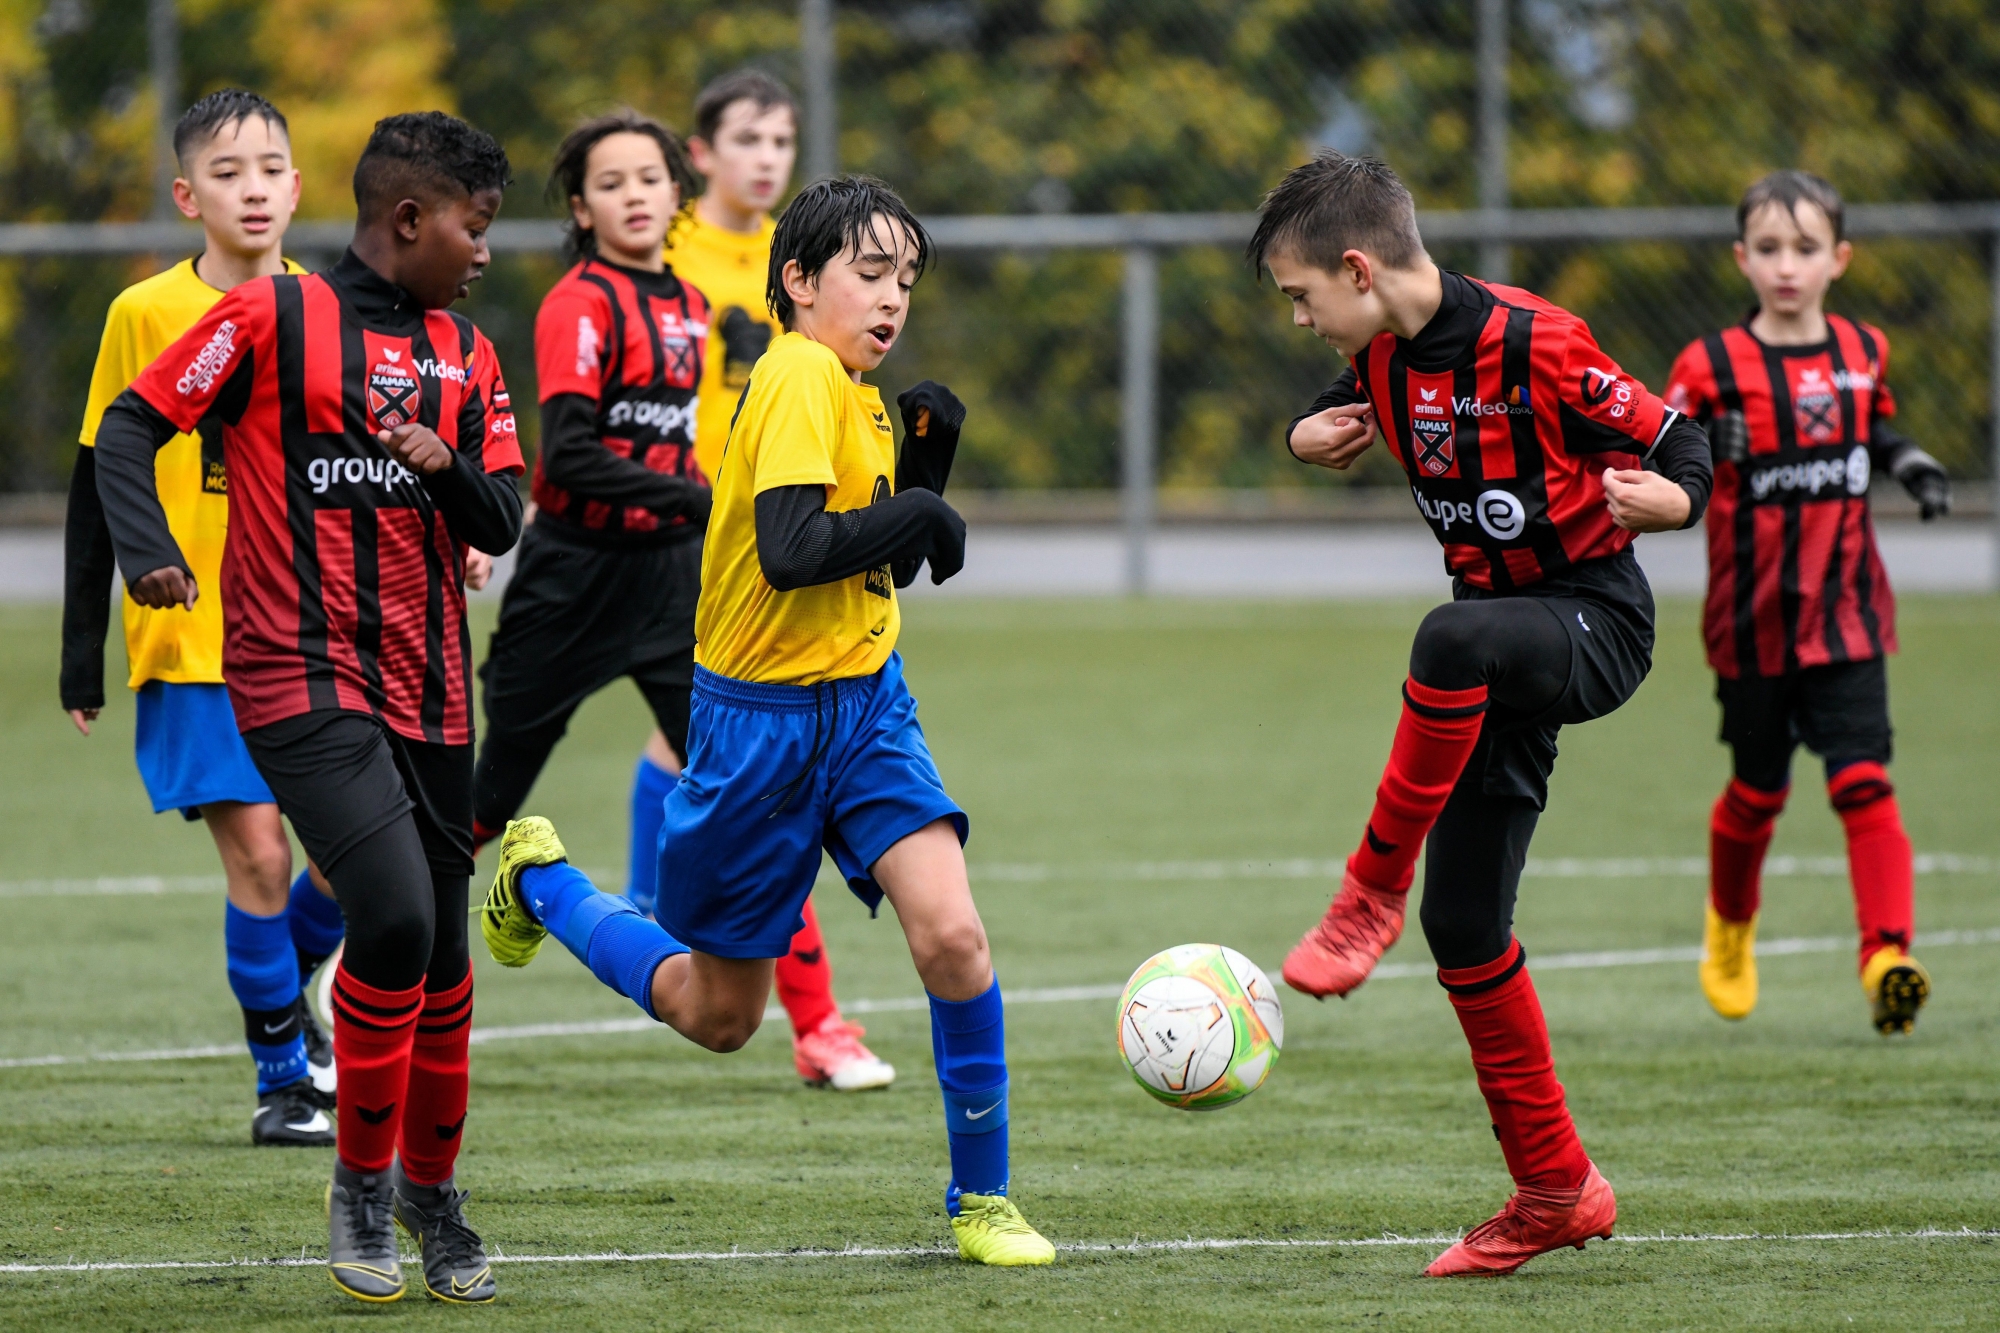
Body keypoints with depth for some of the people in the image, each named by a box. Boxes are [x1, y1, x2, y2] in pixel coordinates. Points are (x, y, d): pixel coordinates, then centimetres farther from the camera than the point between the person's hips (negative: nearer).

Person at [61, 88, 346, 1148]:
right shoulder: (145, 316, -3)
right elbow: (98, 493, 1)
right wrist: (82, 655, 0)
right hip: (194, 640, -3)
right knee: (257, 850, -10)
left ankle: (283, 978, 29)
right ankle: (283, 1076, 6)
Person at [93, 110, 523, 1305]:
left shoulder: (469, 357, 15)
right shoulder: (275, 317, -2)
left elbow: (502, 526, 12)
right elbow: (133, 424, -1)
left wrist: (448, 468, -9)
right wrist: (148, 548, -17)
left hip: (429, 689, 6)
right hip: (302, 679, -6)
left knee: (441, 953, 8)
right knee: (394, 915, -21)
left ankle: (430, 1187, 28)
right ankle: (362, 1181, -3)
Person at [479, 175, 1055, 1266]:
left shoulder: (848, 390, 8)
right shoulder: (801, 376, -19)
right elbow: (790, 551, -30)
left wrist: (928, 458, 1)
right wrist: (920, 518, -17)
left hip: (865, 698, 7)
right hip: (762, 717, -7)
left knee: (950, 933, -15)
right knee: (717, 1015, 10)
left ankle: (980, 1197, -2)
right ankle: (539, 880, 37)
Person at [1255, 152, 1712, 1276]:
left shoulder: (1534, 347, -19)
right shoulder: (1383, 357, 3)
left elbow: (1681, 450, -13)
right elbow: (1345, 419, 27)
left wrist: (1659, 500, -35)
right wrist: (1314, 438, 4)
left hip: (1597, 620, -8)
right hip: (1504, 648, 8)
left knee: (1455, 639, -41)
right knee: (1464, 921, 2)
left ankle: (1374, 891, -25)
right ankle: (1555, 1190, 12)